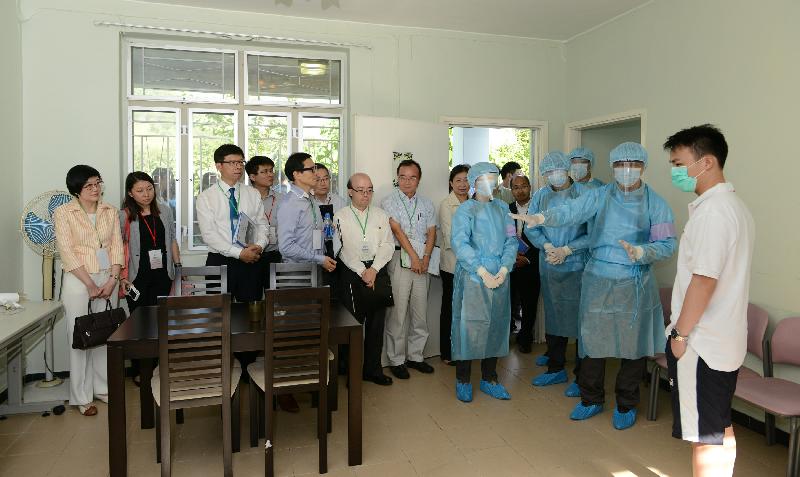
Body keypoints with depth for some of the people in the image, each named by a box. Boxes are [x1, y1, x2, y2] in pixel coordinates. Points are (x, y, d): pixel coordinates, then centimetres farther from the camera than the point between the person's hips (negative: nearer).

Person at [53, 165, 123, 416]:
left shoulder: (110, 212, 7)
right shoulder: (63, 212, -4)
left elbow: (117, 246, 4)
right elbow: (67, 252, -10)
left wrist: (112, 279, -7)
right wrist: (90, 284, -13)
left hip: (107, 280, 3)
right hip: (78, 281, -3)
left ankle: (103, 387, 23)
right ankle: (82, 397, 14)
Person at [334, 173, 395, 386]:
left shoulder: (381, 215, 11)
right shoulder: (340, 216, 2)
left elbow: (387, 245, 3)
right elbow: (342, 249, -7)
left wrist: (373, 270, -10)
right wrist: (362, 272, -13)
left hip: (378, 272, 3)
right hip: (351, 274, -3)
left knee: (376, 323, 8)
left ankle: (373, 369, 20)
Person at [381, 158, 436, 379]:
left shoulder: (426, 204, 14)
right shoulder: (389, 202, -1)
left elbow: (431, 232, 10)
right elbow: (397, 230, -9)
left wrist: (426, 258, -4)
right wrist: (414, 257, -11)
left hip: (422, 262, 5)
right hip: (399, 260, -5)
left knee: (420, 312, 9)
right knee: (398, 313, -3)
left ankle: (415, 356, 21)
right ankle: (396, 360, 8)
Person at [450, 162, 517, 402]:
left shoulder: (502, 208, 12)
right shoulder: (465, 210, -1)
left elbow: (511, 240, 6)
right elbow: (460, 243, -13)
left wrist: (503, 269, -9)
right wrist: (483, 272, -18)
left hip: (499, 277, 4)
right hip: (472, 276, -4)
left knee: (495, 326, 9)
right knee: (469, 325, -2)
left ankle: (489, 379, 23)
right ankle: (463, 380, 13)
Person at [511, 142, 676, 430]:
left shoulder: (655, 204, 0)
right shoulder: (600, 196, 1)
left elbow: (667, 245, -4)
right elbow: (572, 211, -14)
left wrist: (640, 252, -24)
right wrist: (542, 218, -33)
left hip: (635, 286, -1)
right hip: (597, 281, 1)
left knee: (633, 346, 8)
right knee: (592, 341, 8)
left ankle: (626, 405, 28)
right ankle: (591, 400, 28)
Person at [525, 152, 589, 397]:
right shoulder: (540, 196, 6)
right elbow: (531, 227, 5)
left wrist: (566, 250, -16)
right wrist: (548, 246, -11)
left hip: (577, 266, -5)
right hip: (549, 267, 5)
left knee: (581, 320, 1)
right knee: (552, 318, 15)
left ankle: (582, 376, 15)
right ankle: (556, 369, 31)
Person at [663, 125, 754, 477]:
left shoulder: (712, 212, -20)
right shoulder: (736, 206, 12)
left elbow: (704, 280, -23)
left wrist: (680, 333, -14)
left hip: (700, 343, -10)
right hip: (725, 340, 10)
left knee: (705, 436, 3)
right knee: (720, 428, 20)